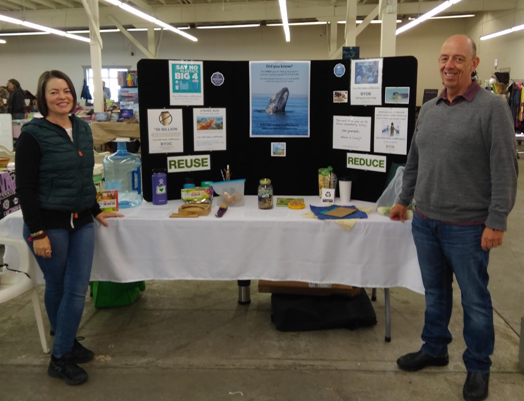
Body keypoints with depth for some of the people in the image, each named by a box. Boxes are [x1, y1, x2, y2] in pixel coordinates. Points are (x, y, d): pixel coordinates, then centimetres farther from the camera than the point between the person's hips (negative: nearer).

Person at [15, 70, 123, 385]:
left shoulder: (83, 129, 7)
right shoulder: (33, 134, -11)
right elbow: (25, 187, -13)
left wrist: (95, 210, 18)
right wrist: (37, 232, -16)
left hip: (81, 222, 5)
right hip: (49, 224, -5)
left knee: (77, 290, 5)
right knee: (57, 287, 8)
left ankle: (65, 349, 26)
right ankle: (60, 358, 25)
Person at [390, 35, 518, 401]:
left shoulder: (492, 107, -9)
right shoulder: (428, 109, 9)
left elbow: (505, 169, -13)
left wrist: (497, 221, -15)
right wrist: (404, 200, 20)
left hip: (468, 227, -5)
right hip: (425, 222, 5)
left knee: (474, 300, 9)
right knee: (435, 292, 18)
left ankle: (478, 367, 28)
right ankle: (434, 349, 36)